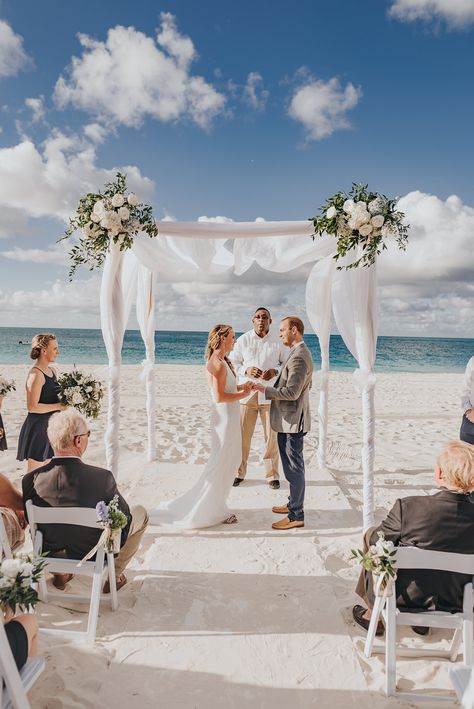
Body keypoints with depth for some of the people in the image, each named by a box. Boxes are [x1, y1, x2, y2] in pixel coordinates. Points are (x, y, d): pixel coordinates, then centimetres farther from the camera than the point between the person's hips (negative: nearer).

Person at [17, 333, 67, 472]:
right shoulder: (36, 374, -18)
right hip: (37, 427, -9)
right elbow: (32, 406, -23)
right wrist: (59, 406, -20)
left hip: (50, 426, 9)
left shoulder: (52, 371, 9)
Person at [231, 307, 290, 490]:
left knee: (272, 436, 4)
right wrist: (246, 370, -13)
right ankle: (239, 472, 20)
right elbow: (232, 363, 6)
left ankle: (272, 475, 18)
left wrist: (275, 371, -13)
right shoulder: (243, 340, 4)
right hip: (247, 393, 0)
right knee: (242, 435, 4)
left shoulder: (278, 342, 3)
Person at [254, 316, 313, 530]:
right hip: (289, 419, 11)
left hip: (292, 421, -11)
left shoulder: (299, 357, -21)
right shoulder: (301, 353, 13)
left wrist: (265, 390, -17)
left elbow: (291, 392, -25)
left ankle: (296, 515, 9)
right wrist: (276, 384, 17)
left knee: (294, 468, -1)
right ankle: (294, 503, 34)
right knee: (292, 465, 20)